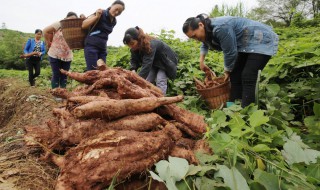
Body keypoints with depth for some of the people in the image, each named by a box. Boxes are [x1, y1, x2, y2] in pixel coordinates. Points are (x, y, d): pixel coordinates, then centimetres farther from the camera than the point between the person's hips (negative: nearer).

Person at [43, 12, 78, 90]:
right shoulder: (59, 24, -7)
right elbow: (45, 31, -3)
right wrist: (48, 43, 1)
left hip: (67, 56, 4)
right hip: (55, 55, -4)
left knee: (64, 76, 8)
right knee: (56, 75, 0)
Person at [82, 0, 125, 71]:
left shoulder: (114, 22, 11)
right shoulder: (100, 13, -6)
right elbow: (84, 25, -10)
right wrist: (96, 16, -19)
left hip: (102, 48, 6)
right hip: (91, 46, -6)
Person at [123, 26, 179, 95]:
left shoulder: (150, 45, -40)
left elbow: (147, 64, -47)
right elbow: (134, 60, -7)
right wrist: (133, 70, -30)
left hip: (166, 61, -7)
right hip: (154, 63, 7)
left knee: (160, 80, -24)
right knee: (147, 81, -5)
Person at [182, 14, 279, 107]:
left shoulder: (220, 28, -30)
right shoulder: (208, 30, 1)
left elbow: (230, 53, -23)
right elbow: (205, 44, 24)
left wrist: (227, 71, -6)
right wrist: (201, 60, 12)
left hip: (261, 41, -9)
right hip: (247, 44, 9)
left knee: (247, 77, -19)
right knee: (235, 75, 3)